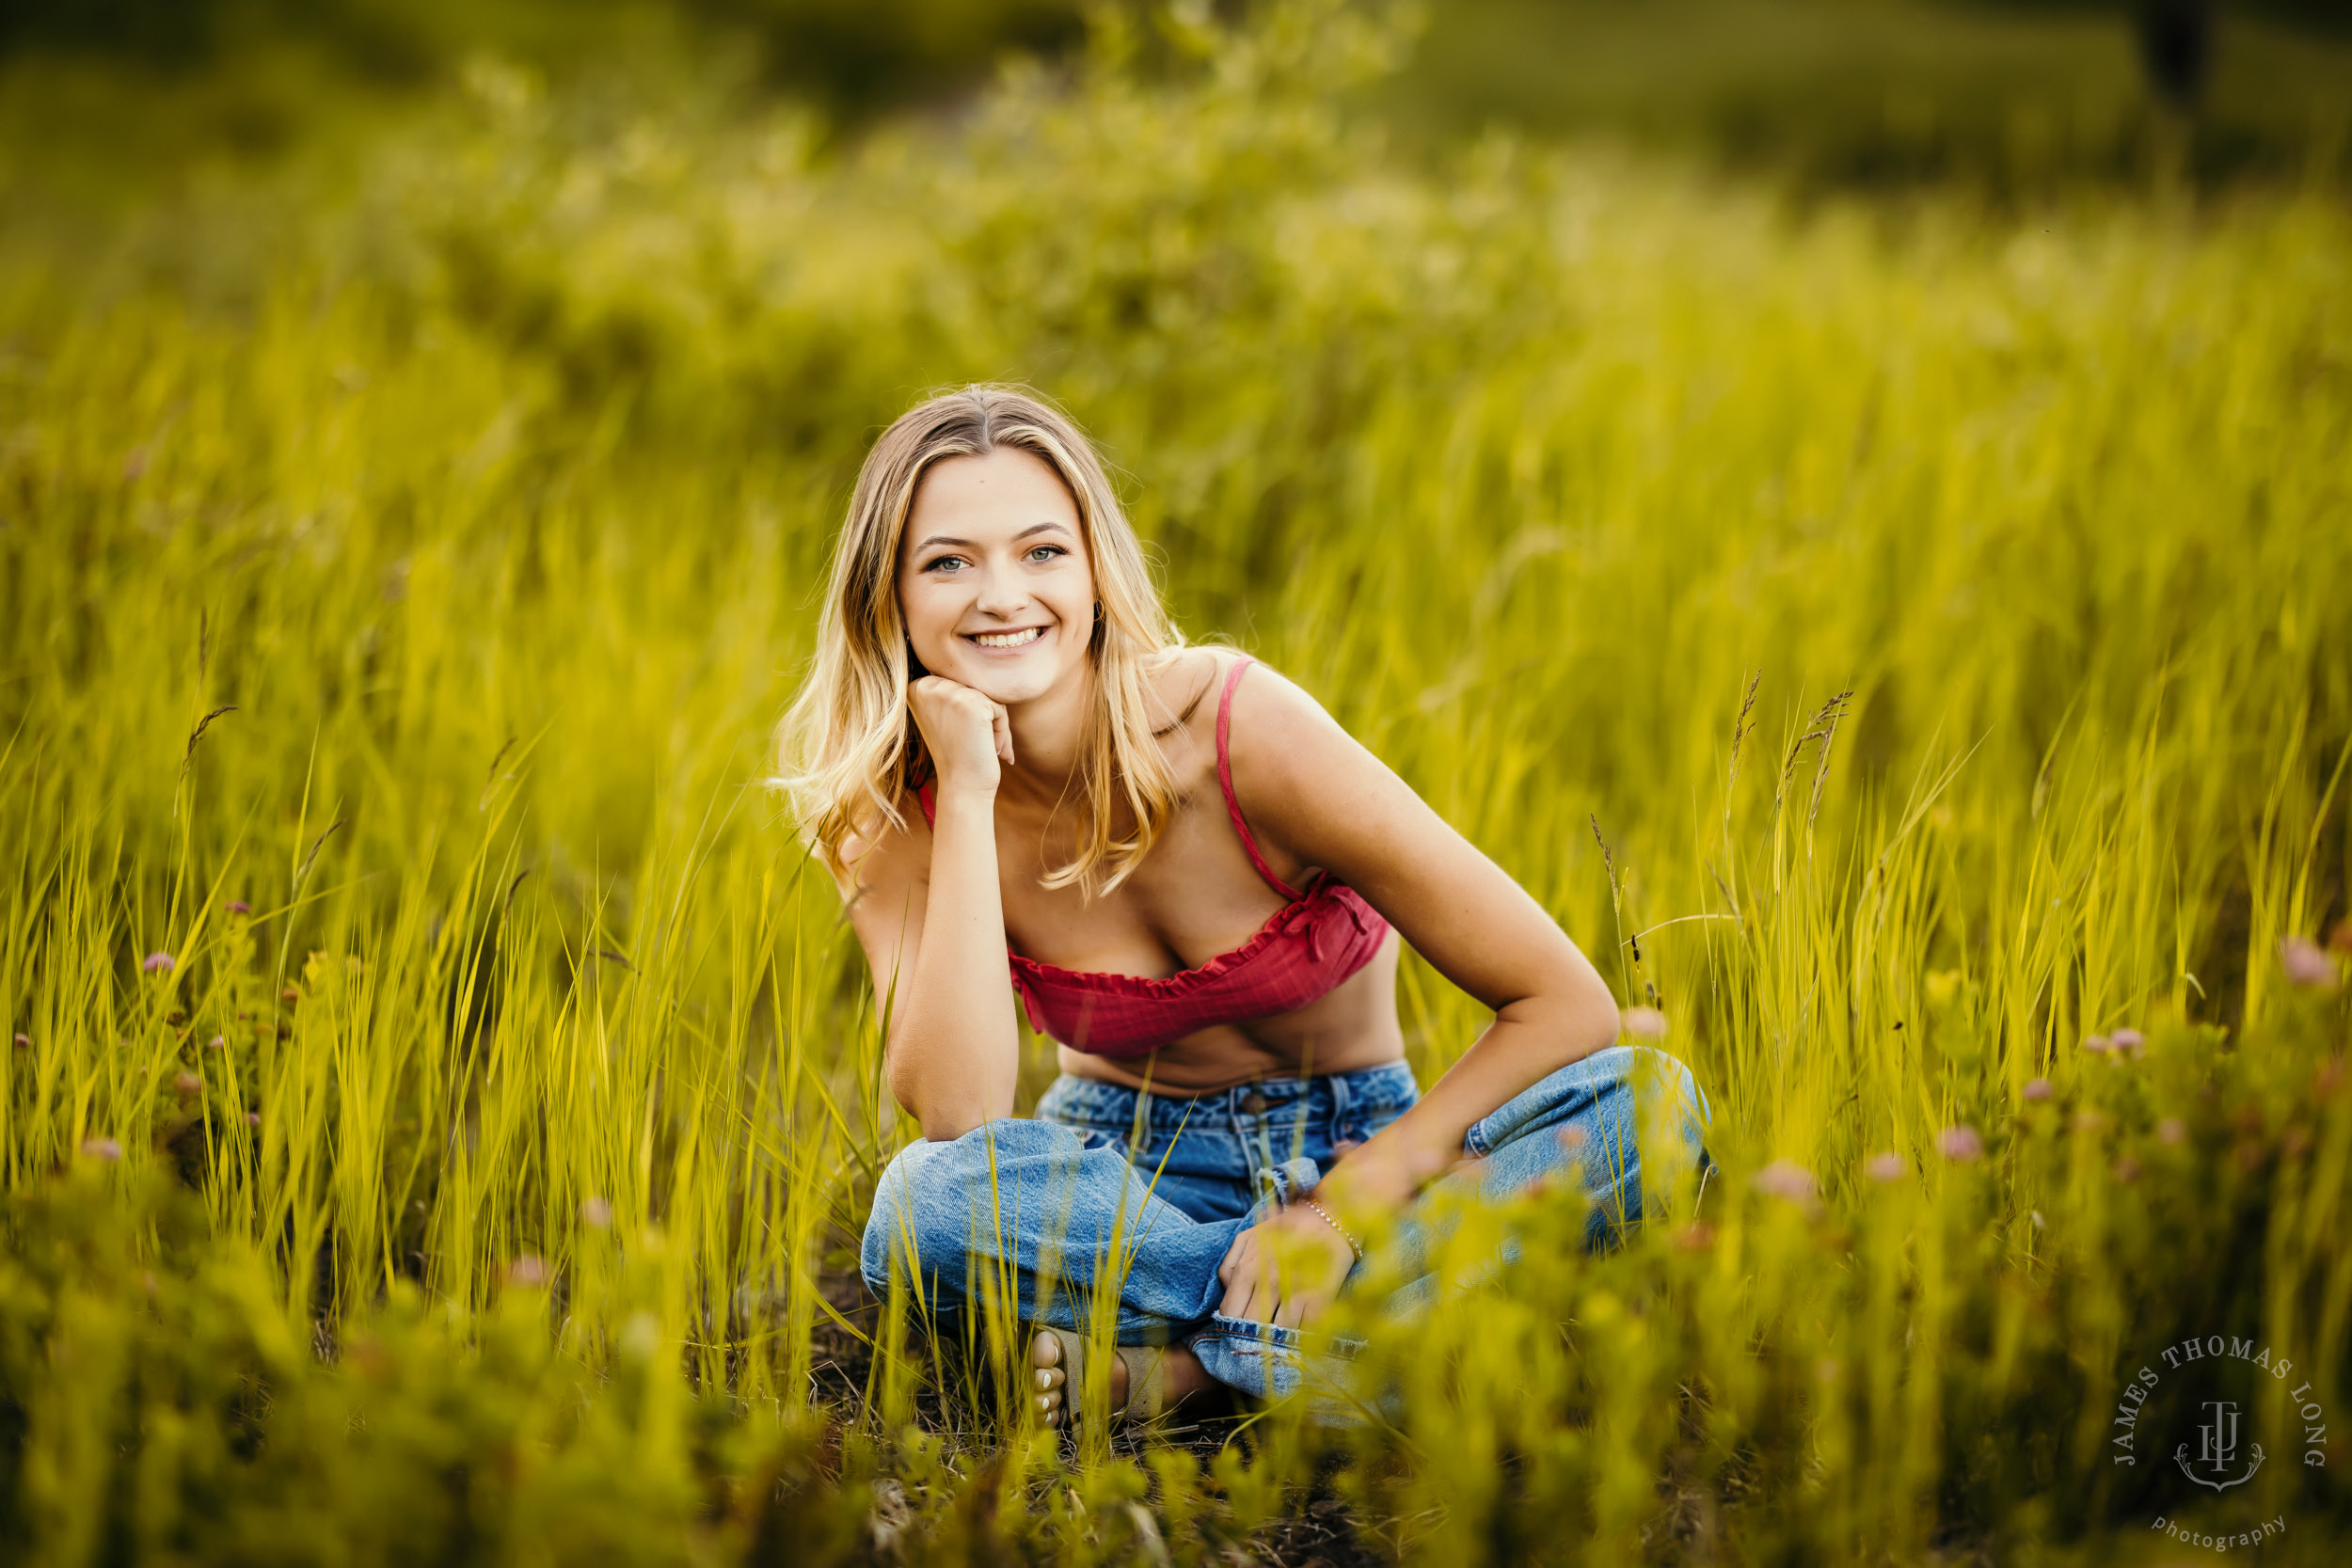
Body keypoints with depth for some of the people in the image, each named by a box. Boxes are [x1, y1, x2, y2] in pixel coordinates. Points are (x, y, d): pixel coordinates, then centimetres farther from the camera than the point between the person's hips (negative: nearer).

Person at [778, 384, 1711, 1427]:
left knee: (1651, 1099, -28)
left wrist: (1348, 1203, -23)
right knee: (921, 1204, -34)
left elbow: (1565, 1001, -18)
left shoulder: (1238, 728, -21)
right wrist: (969, 793, -29)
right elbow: (957, 1119, -29)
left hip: (1353, 1146, 0)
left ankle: (1184, 1362, -27)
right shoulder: (890, 817, -13)